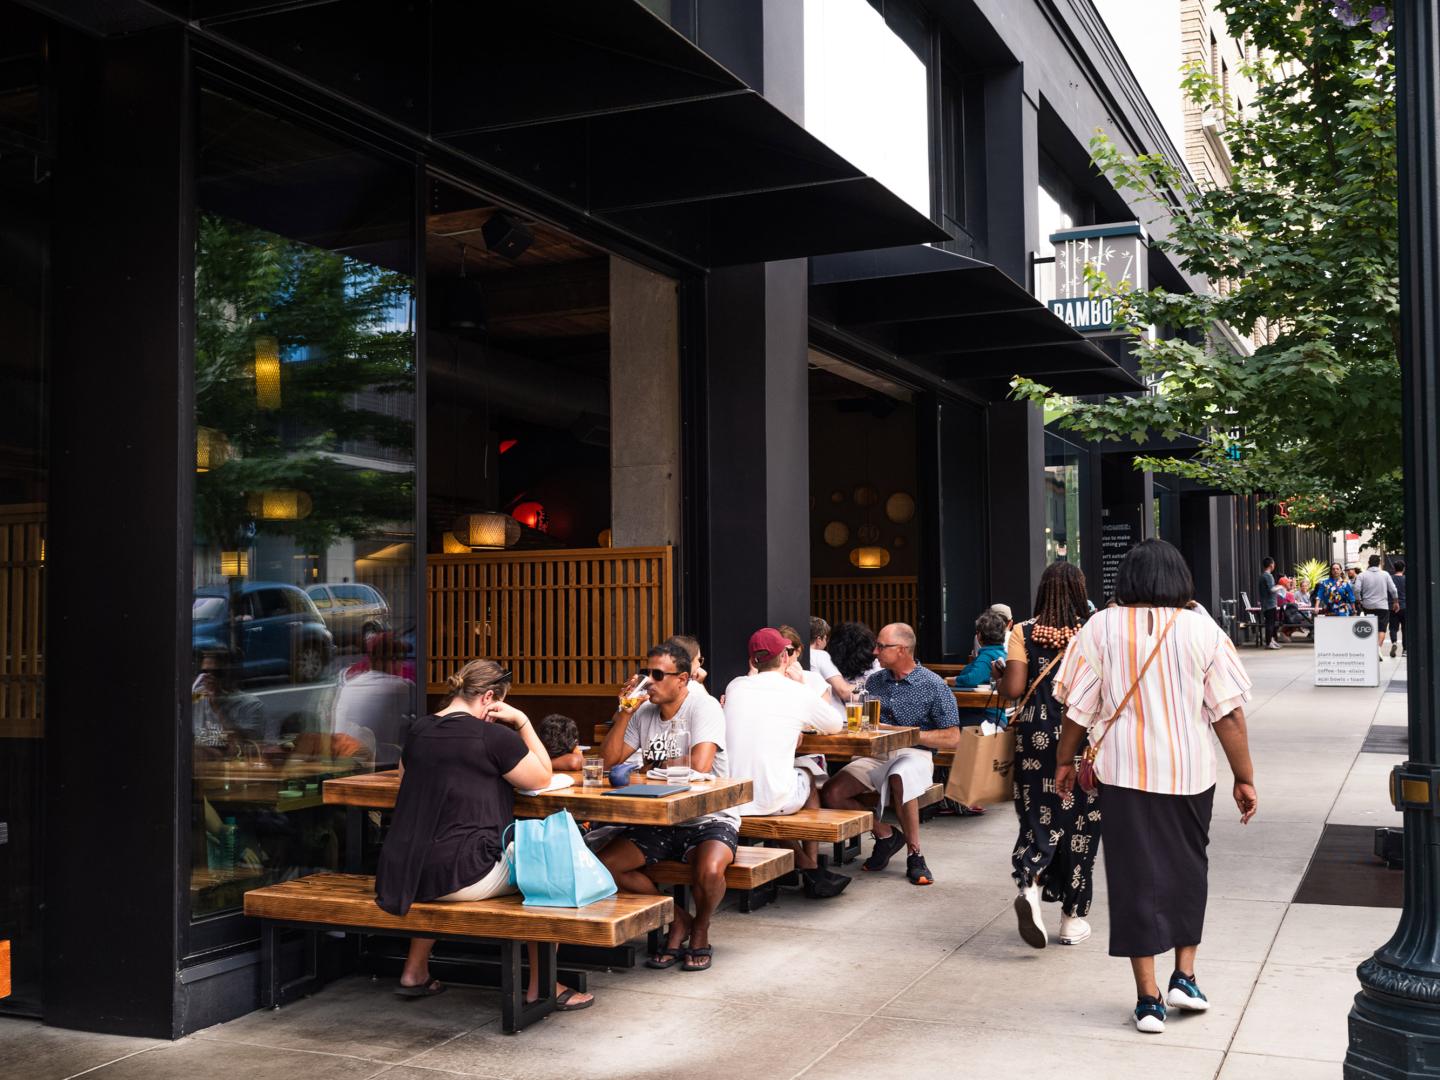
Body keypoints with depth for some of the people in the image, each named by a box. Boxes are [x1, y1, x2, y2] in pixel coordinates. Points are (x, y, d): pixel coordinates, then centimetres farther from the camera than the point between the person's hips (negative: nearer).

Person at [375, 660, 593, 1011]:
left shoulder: (418, 730, 8)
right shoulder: (493, 737, -12)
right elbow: (543, 777, 2)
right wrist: (523, 722, 5)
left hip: (406, 873, 7)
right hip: (460, 875, -7)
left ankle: (414, 973, 41)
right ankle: (541, 988, 15)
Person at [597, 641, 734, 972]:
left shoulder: (704, 708, -14)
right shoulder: (644, 712, 6)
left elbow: (699, 768, -28)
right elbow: (608, 761, 1)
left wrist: (652, 768, -11)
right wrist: (624, 713, -10)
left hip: (708, 818, -6)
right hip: (660, 821, 6)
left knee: (709, 872, -36)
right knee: (602, 866, -12)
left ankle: (700, 930, 0)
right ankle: (678, 919, 7)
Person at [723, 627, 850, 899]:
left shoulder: (735, 686, 5)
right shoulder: (799, 693, -4)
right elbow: (836, 725, 16)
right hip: (772, 802, -3)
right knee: (808, 776, 28)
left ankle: (804, 865, 32)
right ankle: (812, 866, 32)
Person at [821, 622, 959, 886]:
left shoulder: (934, 686, -1)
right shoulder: (874, 682, 14)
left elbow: (952, 739, -3)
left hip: (914, 754, -5)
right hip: (874, 755, 5)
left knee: (899, 778, -40)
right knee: (831, 793, -18)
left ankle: (915, 855, -22)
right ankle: (885, 834, 3)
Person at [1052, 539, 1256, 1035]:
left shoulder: (1101, 628, -5)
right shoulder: (1202, 630, -5)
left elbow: (1078, 707, -1)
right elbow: (1229, 714, -5)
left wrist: (1064, 761, 12)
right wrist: (1244, 778, 3)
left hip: (1125, 772, -1)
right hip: (1190, 771, 1)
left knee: (1135, 874, 5)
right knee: (1187, 868, 20)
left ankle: (1149, 998, 8)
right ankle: (1184, 976, 22)